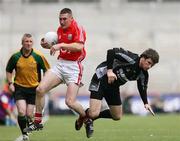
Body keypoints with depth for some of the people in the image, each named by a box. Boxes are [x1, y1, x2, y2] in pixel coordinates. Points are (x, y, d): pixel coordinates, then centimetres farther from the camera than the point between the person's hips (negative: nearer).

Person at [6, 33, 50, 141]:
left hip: (34, 88, 0)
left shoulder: (38, 56, -9)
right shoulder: (15, 57, -6)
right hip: (19, 87, 0)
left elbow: (47, 70, 3)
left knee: (29, 114, 0)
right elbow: (9, 70, 11)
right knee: (21, 112, -16)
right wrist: (10, 83, -1)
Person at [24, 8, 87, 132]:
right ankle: (37, 122, 5)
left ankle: (85, 117, 18)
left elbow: (79, 46, -27)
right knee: (40, 89, -6)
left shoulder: (78, 29, -12)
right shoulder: (60, 29, 11)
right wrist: (47, 45, 5)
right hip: (60, 64, 7)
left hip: (73, 67, -7)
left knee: (70, 102, -14)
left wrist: (61, 45, -30)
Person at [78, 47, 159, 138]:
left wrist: (146, 103, -1)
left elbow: (142, 87, 13)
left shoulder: (143, 75, -3)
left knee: (117, 117, 12)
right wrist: (109, 70, -35)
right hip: (101, 79, -8)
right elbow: (111, 52, -30)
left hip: (113, 86, 8)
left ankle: (90, 118, 28)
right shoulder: (131, 58, -26)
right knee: (93, 113, -20)